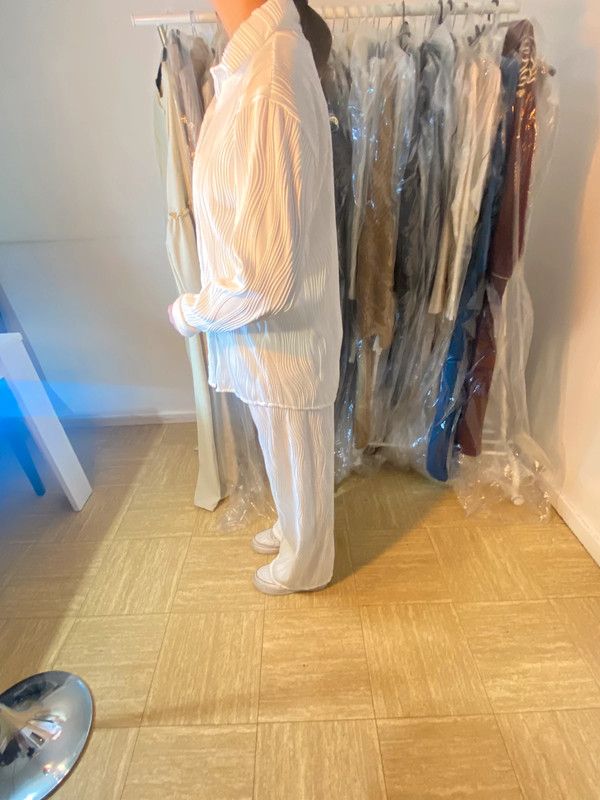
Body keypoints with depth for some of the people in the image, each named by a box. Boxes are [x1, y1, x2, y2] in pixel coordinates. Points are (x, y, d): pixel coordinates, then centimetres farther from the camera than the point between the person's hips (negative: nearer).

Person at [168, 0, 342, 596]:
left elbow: (263, 278, -29)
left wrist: (189, 312, -13)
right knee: (289, 456, 29)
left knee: (295, 461, 17)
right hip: (277, 326, 9)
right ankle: (293, 530, 58)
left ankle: (304, 563, 49)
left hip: (277, 337, -9)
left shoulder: (259, 95, -28)